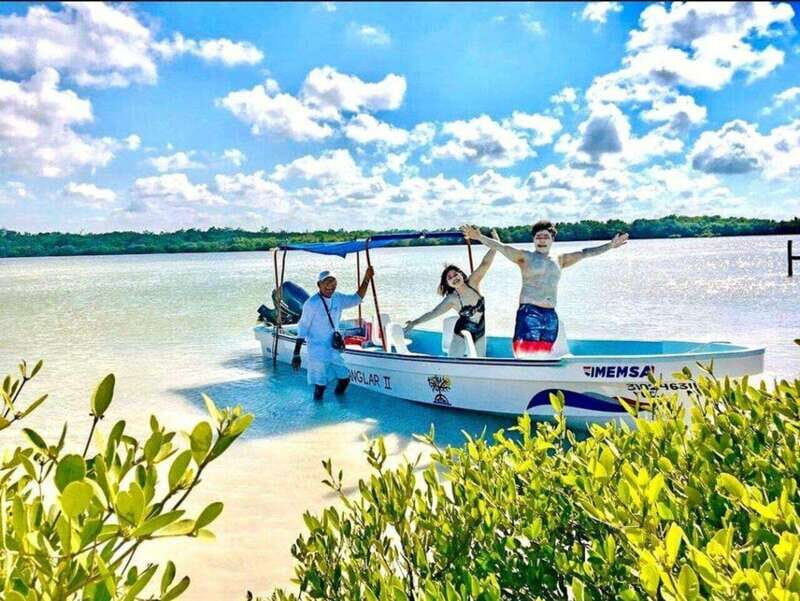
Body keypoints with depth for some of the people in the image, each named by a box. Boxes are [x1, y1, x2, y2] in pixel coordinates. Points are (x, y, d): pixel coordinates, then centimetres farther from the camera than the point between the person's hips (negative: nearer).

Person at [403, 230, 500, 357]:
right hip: (461, 334, -3)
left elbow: (485, 264, -20)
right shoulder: (452, 299, -18)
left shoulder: (473, 283, -13)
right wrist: (414, 323, -22)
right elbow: (433, 312, -17)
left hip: (480, 333, 3)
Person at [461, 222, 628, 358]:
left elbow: (584, 253, 22)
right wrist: (479, 237, -21)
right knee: (526, 356, -14)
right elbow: (500, 247, -7)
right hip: (529, 312, -5)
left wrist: (610, 246, 23)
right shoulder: (525, 257, 5)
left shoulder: (559, 260, 19)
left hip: (551, 316, 5)